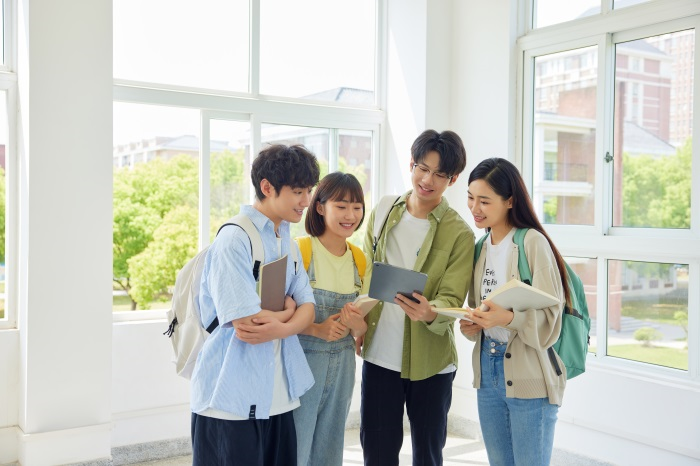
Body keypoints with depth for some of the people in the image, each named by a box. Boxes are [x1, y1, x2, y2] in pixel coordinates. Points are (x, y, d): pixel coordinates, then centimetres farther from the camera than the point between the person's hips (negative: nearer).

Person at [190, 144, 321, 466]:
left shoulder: (288, 243, 11)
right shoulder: (234, 239, -15)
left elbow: (307, 310, 3)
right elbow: (247, 323, -22)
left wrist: (280, 328, -18)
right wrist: (287, 309, -4)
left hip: (278, 395, 7)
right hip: (232, 399, -7)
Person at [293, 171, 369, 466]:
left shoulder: (359, 258, 8)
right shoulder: (299, 250, -9)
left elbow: (363, 329, 13)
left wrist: (357, 325, -9)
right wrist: (316, 329, -24)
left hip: (342, 366, 5)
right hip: (302, 361, -5)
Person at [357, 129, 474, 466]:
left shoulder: (459, 234, -7)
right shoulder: (382, 215, 4)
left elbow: (451, 300, -14)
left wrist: (430, 313, -34)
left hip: (431, 362, -2)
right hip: (379, 355, 3)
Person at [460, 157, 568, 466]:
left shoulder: (533, 242, -12)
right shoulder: (481, 247, 9)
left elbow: (549, 321, -15)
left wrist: (506, 318, -31)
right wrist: (471, 326, -3)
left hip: (530, 380, -6)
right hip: (487, 371, 7)